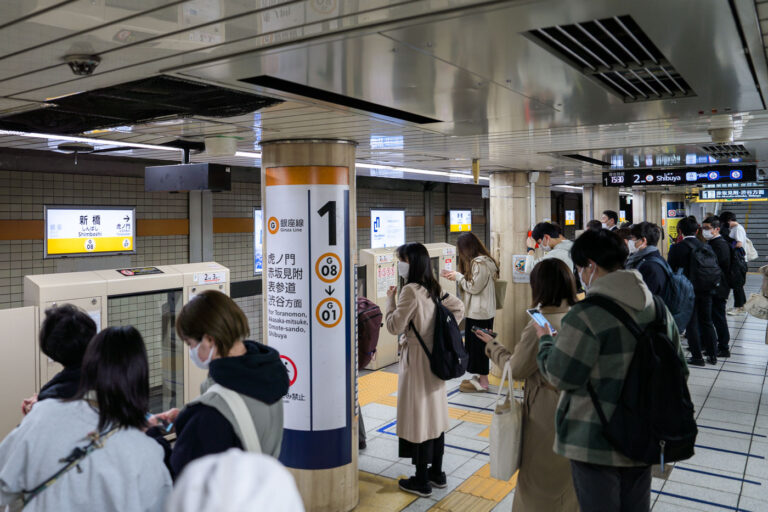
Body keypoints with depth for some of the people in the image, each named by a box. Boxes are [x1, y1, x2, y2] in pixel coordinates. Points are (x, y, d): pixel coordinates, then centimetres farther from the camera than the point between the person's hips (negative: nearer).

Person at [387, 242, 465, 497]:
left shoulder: (411, 290, -19)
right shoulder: (433, 289, 6)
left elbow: (394, 326, -18)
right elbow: (458, 308, 16)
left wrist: (390, 299, -5)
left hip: (416, 358, -8)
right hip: (434, 357, 8)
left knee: (418, 415, 1)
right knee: (434, 412, 15)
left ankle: (421, 481, 11)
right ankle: (437, 473, 27)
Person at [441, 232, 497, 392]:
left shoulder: (480, 263, -19)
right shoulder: (482, 260, 13)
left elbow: (474, 287, -19)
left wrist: (458, 277, -9)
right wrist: (456, 276, 8)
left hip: (479, 313, -10)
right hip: (479, 311, 10)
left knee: (477, 345, -2)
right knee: (477, 344, 16)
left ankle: (482, 382, 7)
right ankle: (480, 376, 26)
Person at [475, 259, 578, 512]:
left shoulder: (539, 325, -24)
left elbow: (516, 370, -15)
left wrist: (493, 346, 0)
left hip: (547, 411, -6)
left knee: (539, 478, 12)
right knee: (571, 473, 24)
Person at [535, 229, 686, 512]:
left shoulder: (585, 314, -22)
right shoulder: (659, 308, 2)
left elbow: (561, 376, -17)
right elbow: (678, 366, 12)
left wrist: (545, 340, 0)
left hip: (596, 443, -7)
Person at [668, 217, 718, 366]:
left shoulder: (676, 248, -12)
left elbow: (670, 270, -7)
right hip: (705, 290, 4)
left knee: (691, 324, 5)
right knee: (707, 322, 15)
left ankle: (697, 357, 8)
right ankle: (712, 355, 23)